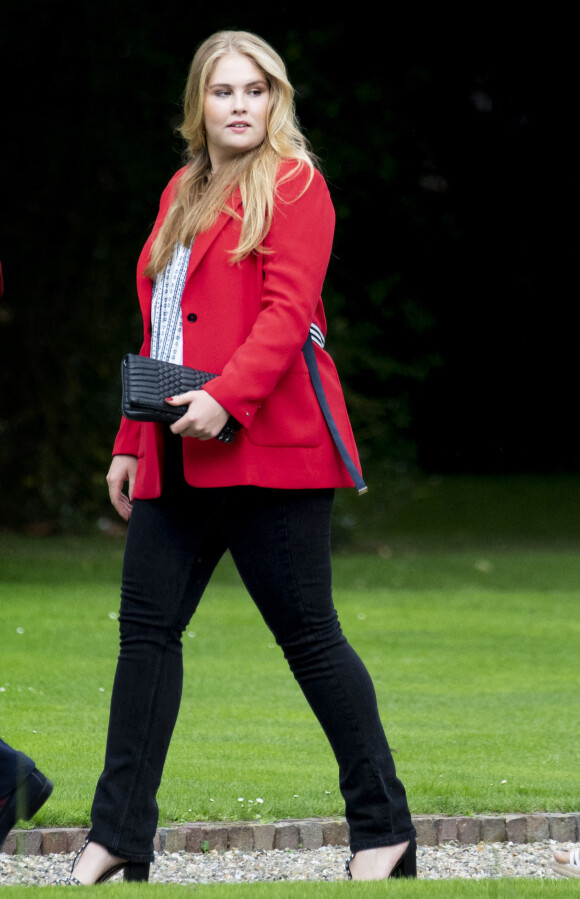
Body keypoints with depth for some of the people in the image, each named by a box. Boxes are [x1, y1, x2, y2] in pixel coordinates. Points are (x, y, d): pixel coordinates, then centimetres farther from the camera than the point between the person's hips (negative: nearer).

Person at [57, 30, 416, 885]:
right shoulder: (182, 193, 20)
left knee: (307, 633, -5)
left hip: (267, 450, -8)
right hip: (178, 459, 8)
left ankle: (384, 831, 4)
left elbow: (287, 311, -14)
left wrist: (227, 396, -26)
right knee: (146, 628, 3)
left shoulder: (294, 186, -3)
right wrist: (133, 441, 17)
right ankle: (119, 838, 5)